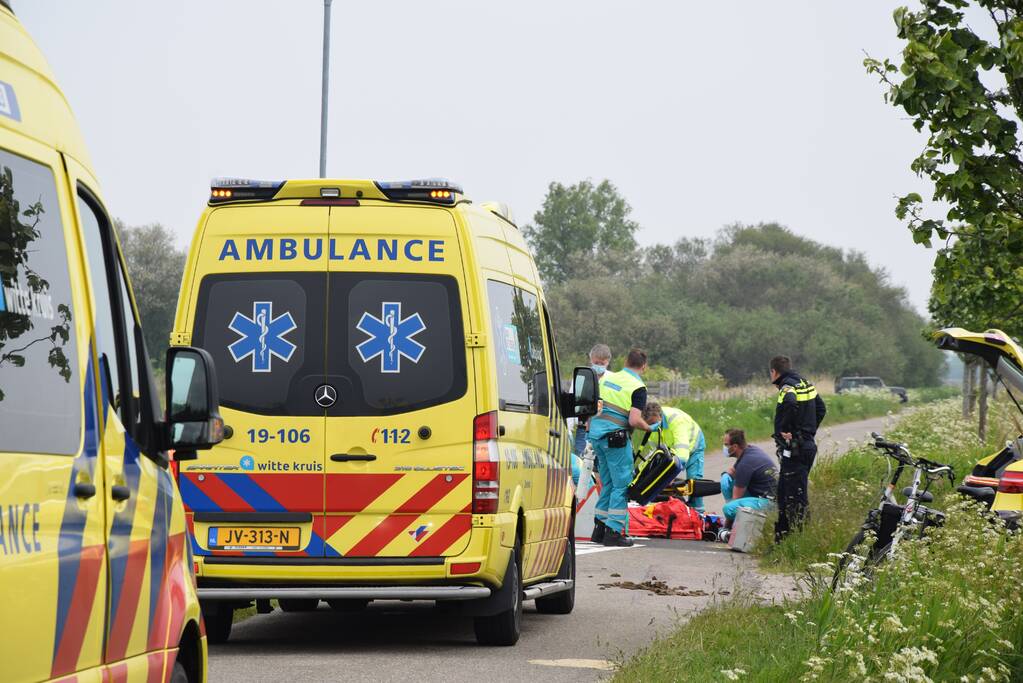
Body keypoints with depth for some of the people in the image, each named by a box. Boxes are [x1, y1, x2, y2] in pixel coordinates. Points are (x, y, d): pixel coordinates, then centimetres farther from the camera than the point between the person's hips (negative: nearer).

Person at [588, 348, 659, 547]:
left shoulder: (608, 378, 11)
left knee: (608, 484, 17)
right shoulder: (638, 387, -10)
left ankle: (599, 529, 17)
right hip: (615, 437, -7)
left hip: (596, 433, 7)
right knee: (622, 485, 1)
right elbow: (634, 420, -18)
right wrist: (648, 428, 0)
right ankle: (614, 532, -3)